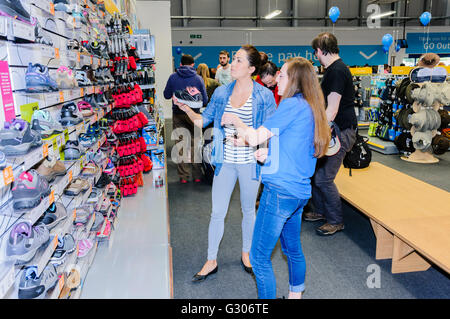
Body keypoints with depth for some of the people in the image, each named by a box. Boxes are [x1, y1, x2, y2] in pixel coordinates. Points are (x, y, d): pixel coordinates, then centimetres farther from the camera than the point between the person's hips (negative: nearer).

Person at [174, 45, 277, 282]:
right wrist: (185, 107, -9)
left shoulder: (264, 96, -6)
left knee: (248, 210, 16)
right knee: (217, 212, 7)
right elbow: (203, 120, 7)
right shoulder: (221, 93, 3)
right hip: (225, 161, 2)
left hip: (249, 162, -2)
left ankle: (246, 253, 39)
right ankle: (211, 261, 25)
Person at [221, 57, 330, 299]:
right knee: (293, 249, 24)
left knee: (259, 257, 1)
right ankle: (296, 293, 41)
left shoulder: (292, 104, -15)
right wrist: (268, 153, 6)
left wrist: (234, 120, -1)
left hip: (281, 191, -10)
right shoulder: (310, 107, 13)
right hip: (299, 191, 10)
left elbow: (254, 138, -19)